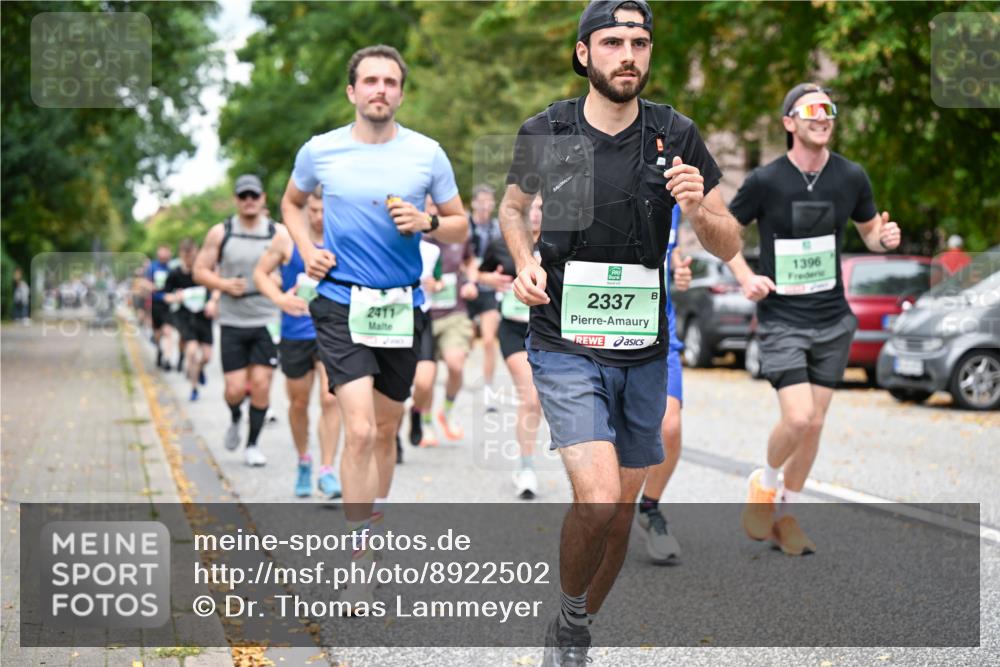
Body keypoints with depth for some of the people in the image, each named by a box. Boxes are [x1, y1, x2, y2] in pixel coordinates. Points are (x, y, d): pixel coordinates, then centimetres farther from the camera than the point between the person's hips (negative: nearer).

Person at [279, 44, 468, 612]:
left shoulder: (427, 154, 1)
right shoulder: (320, 151, 0)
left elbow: (460, 226, 9)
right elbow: (291, 203, 20)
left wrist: (425, 224, -11)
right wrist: (307, 250, 4)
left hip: (402, 304, 2)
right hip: (341, 304, -2)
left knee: (387, 430, 13)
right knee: (360, 430, -15)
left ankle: (374, 531, 32)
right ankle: (360, 562, -9)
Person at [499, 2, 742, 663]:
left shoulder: (676, 135, -3)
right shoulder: (544, 133, -5)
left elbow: (730, 246, 1)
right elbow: (513, 206, 16)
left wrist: (698, 208, -21)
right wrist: (525, 262, -4)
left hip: (644, 353, 3)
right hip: (566, 351, -3)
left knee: (622, 508, 12)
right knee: (597, 500, -20)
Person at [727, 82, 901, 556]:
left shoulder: (851, 177, 0)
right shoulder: (766, 180, -10)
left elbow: (868, 230, 15)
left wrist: (884, 238, -8)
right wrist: (745, 278, -11)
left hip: (833, 321, 4)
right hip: (781, 320, -4)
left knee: (814, 425, 7)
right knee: (797, 418, -17)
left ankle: (785, 514, 26)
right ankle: (765, 484, 14)